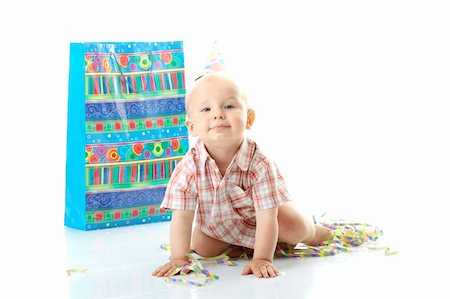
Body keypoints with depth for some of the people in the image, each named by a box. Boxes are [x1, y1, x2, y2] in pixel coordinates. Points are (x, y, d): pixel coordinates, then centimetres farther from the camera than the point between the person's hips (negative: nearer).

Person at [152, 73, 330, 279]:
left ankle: (318, 232, 20)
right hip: (218, 221, 2)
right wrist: (179, 258, -31)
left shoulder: (260, 165, -38)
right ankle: (234, 245, 21)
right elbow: (181, 216, -26)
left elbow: (267, 217, -36)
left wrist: (262, 259, -40)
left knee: (296, 230, -16)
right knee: (202, 248, -8)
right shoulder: (188, 168, -34)